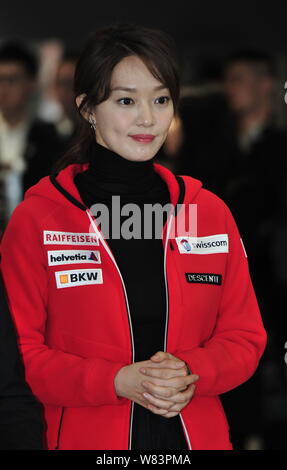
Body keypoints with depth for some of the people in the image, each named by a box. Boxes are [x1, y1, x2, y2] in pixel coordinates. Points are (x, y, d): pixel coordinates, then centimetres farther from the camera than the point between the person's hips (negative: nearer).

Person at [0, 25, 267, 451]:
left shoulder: (210, 212, 4)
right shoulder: (37, 218, -5)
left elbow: (245, 336, 6)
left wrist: (190, 373, -14)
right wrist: (118, 381, -19)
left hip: (199, 435, 3)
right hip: (86, 438, -3)